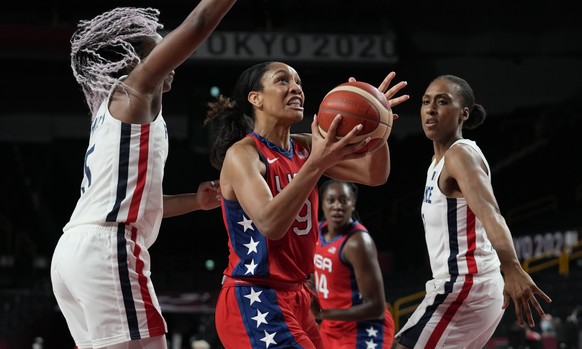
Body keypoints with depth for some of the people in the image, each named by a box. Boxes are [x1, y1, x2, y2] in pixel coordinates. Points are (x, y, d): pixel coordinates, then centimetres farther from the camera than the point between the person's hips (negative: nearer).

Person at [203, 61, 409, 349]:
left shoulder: (304, 148, 9)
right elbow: (269, 223, -29)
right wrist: (317, 164, -39)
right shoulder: (242, 153, -13)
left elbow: (374, 175, 5)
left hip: (295, 298, 8)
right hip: (254, 301, -8)